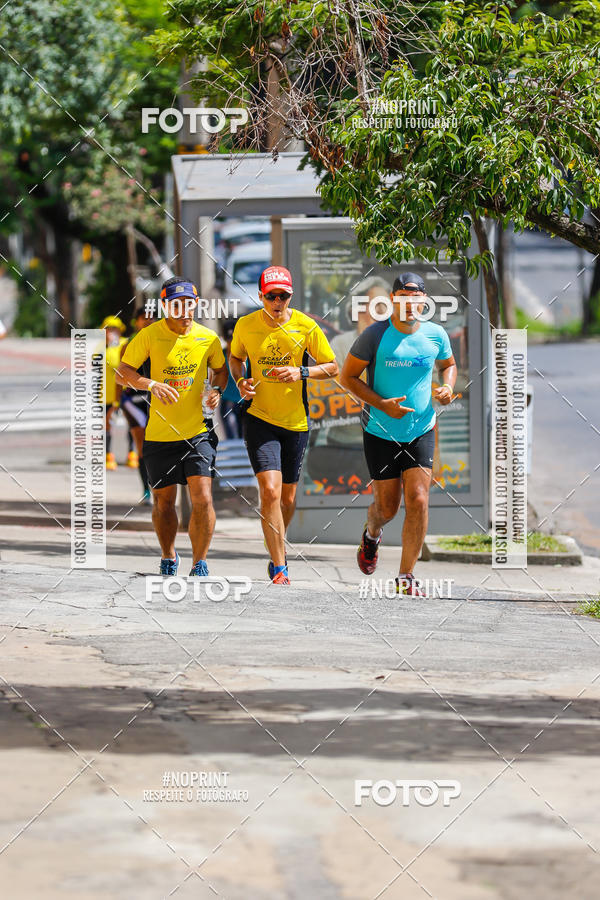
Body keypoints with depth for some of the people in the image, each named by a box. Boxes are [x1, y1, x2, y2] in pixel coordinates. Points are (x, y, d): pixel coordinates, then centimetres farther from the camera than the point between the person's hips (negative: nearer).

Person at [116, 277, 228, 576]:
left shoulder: (207, 338, 1)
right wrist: (151, 384, -21)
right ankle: (168, 558, 36)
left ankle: (199, 564, 2)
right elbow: (122, 373, -4)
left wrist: (216, 389, -3)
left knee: (202, 499, -13)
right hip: (159, 434, 0)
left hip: (198, 431, 0)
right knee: (163, 501, 11)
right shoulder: (150, 335, -5)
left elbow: (220, 369, 18)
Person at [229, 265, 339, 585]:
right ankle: (279, 568, -13)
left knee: (287, 497, 12)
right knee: (270, 490, -17)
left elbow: (332, 367, 1)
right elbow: (235, 358, 16)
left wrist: (301, 373, -16)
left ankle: (277, 552, 39)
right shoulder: (246, 325, -3)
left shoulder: (306, 327, -6)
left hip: (295, 421, 2)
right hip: (259, 417, -1)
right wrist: (241, 382, -4)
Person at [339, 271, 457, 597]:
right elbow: (348, 376, -6)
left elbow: (448, 365, 19)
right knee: (387, 507, 6)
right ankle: (371, 535, 45)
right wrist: (382, 404, -19)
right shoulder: (376, 335, -12)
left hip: (421, 432, 2)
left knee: (418, 501, -11)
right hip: (381, 433, -2)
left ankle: (406, 577, -1)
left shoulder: (436, 335, -1)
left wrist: (447, 387, -4)